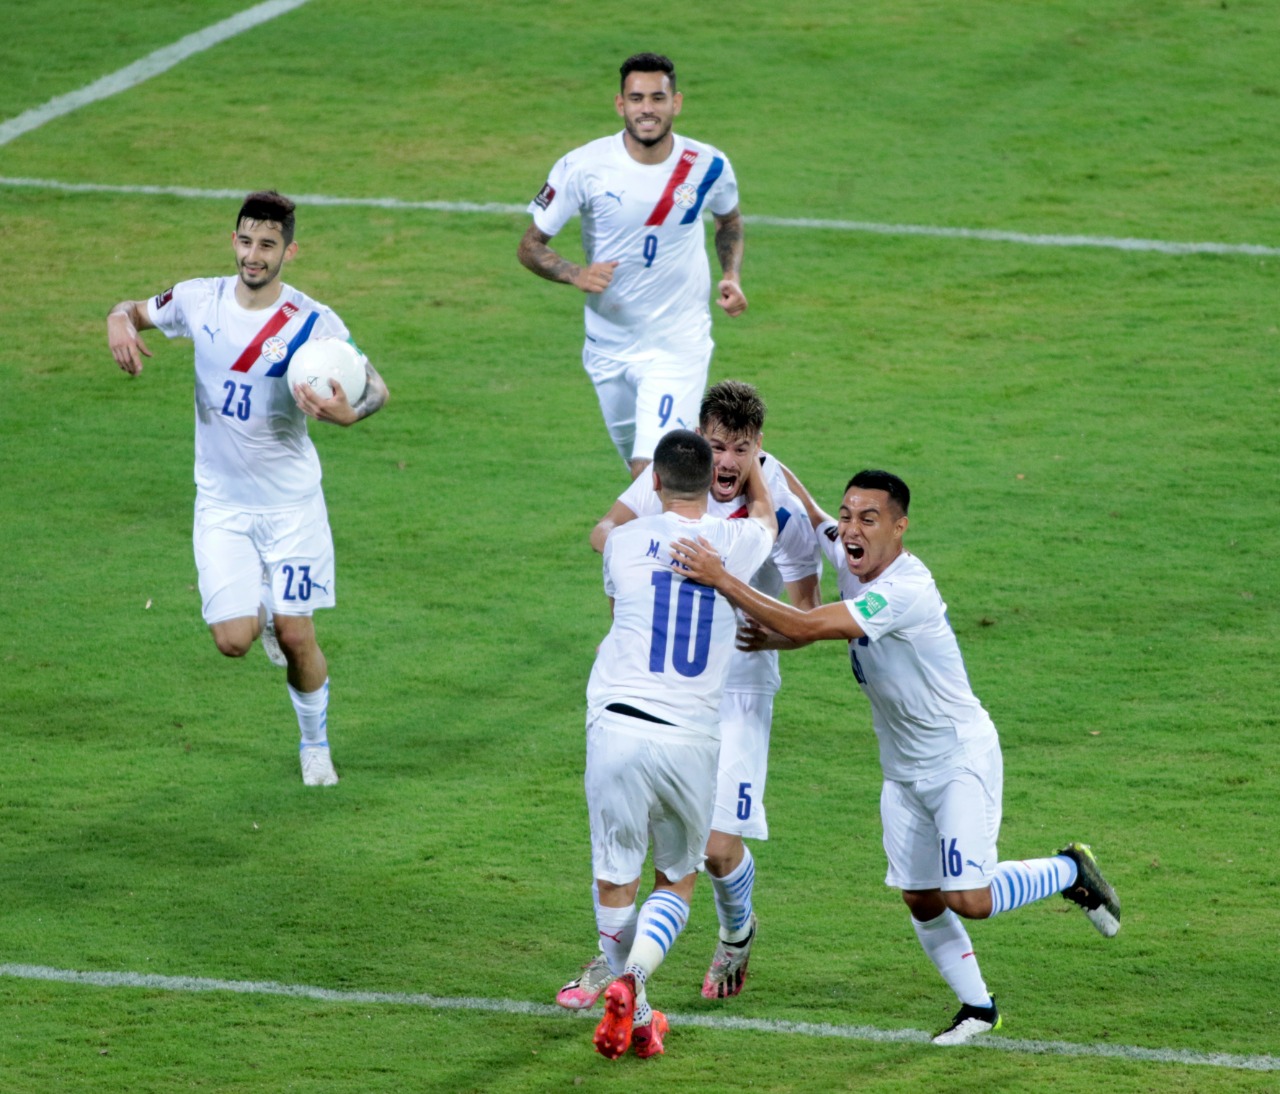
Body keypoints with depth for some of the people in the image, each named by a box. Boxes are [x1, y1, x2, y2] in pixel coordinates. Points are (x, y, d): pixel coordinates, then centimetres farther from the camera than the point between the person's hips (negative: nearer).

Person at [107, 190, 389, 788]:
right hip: (222, 502, 2)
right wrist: (120, 324, -14)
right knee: (233, 640, -8)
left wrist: (349, 413, -34)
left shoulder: (313, 322, -15)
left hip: (291, 500, -2)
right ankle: (259, 608, 30)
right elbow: (133, 309, 12)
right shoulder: (199, 300, -6)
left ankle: (315, 744, 26)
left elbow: (376, 387, -10)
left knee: (296, 639, -1)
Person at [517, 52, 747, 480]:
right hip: (609, 344, 2)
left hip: (678, 344, -2)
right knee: (641, 467, 17)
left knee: (652, 470, -18)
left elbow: (729, 220, 16)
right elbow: (530, 246, -6)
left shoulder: (709, 167, -8)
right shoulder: (583, 167, -14)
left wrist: (731, 276, -2)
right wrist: (576, 275, -26)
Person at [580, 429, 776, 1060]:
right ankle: (632, 978, -8)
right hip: (691, 741, 1)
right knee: (677, 882, 16)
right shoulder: (737, 543, 4)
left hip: (618, 729, -1)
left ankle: (637, 1016, 15)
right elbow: (764, 510, 31)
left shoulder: (625, 542, 3)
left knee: (615, 881, 11)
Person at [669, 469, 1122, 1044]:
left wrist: (721, 579, -39)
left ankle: (1071, 872, 11)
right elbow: (805, 507, 14)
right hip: (904, 771, 8)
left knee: (968, 899, -15)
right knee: (921, 901, 6)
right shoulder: (850, 558, -4)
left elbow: (806, 627, -38)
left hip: (961, 758, -8)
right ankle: (978, 1007, 22)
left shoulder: (906, 591, -30)